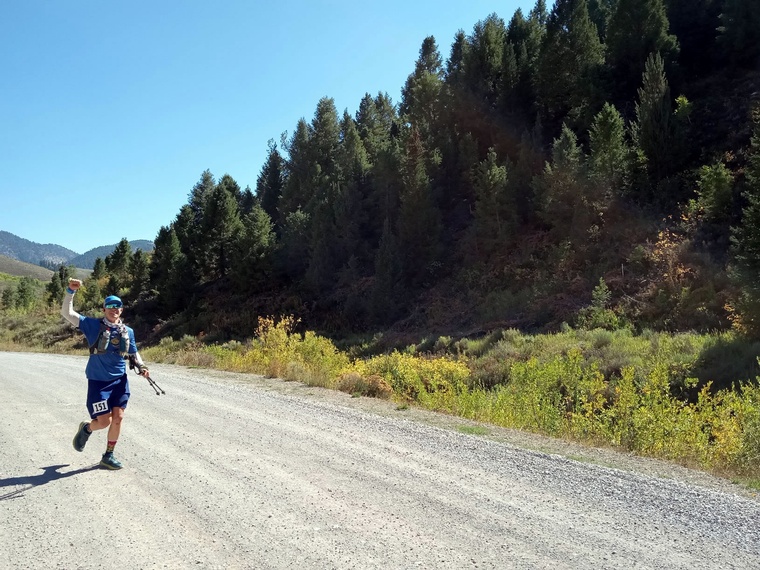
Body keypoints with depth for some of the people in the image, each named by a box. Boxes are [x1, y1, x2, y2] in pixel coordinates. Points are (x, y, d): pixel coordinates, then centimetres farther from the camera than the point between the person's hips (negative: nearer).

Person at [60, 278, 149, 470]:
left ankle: (108, 456, 19)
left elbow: (133, 353, 16)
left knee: (118, 418, 0)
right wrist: (70, 291, -23)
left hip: (120, 380, 4)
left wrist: (141, 366, -2)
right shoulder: (93, 325, -5)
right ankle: (86, 428, 32)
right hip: (98, 381, -3)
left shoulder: (128, 331, 5)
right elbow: (67, 313, -12)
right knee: (104, 421, -4)